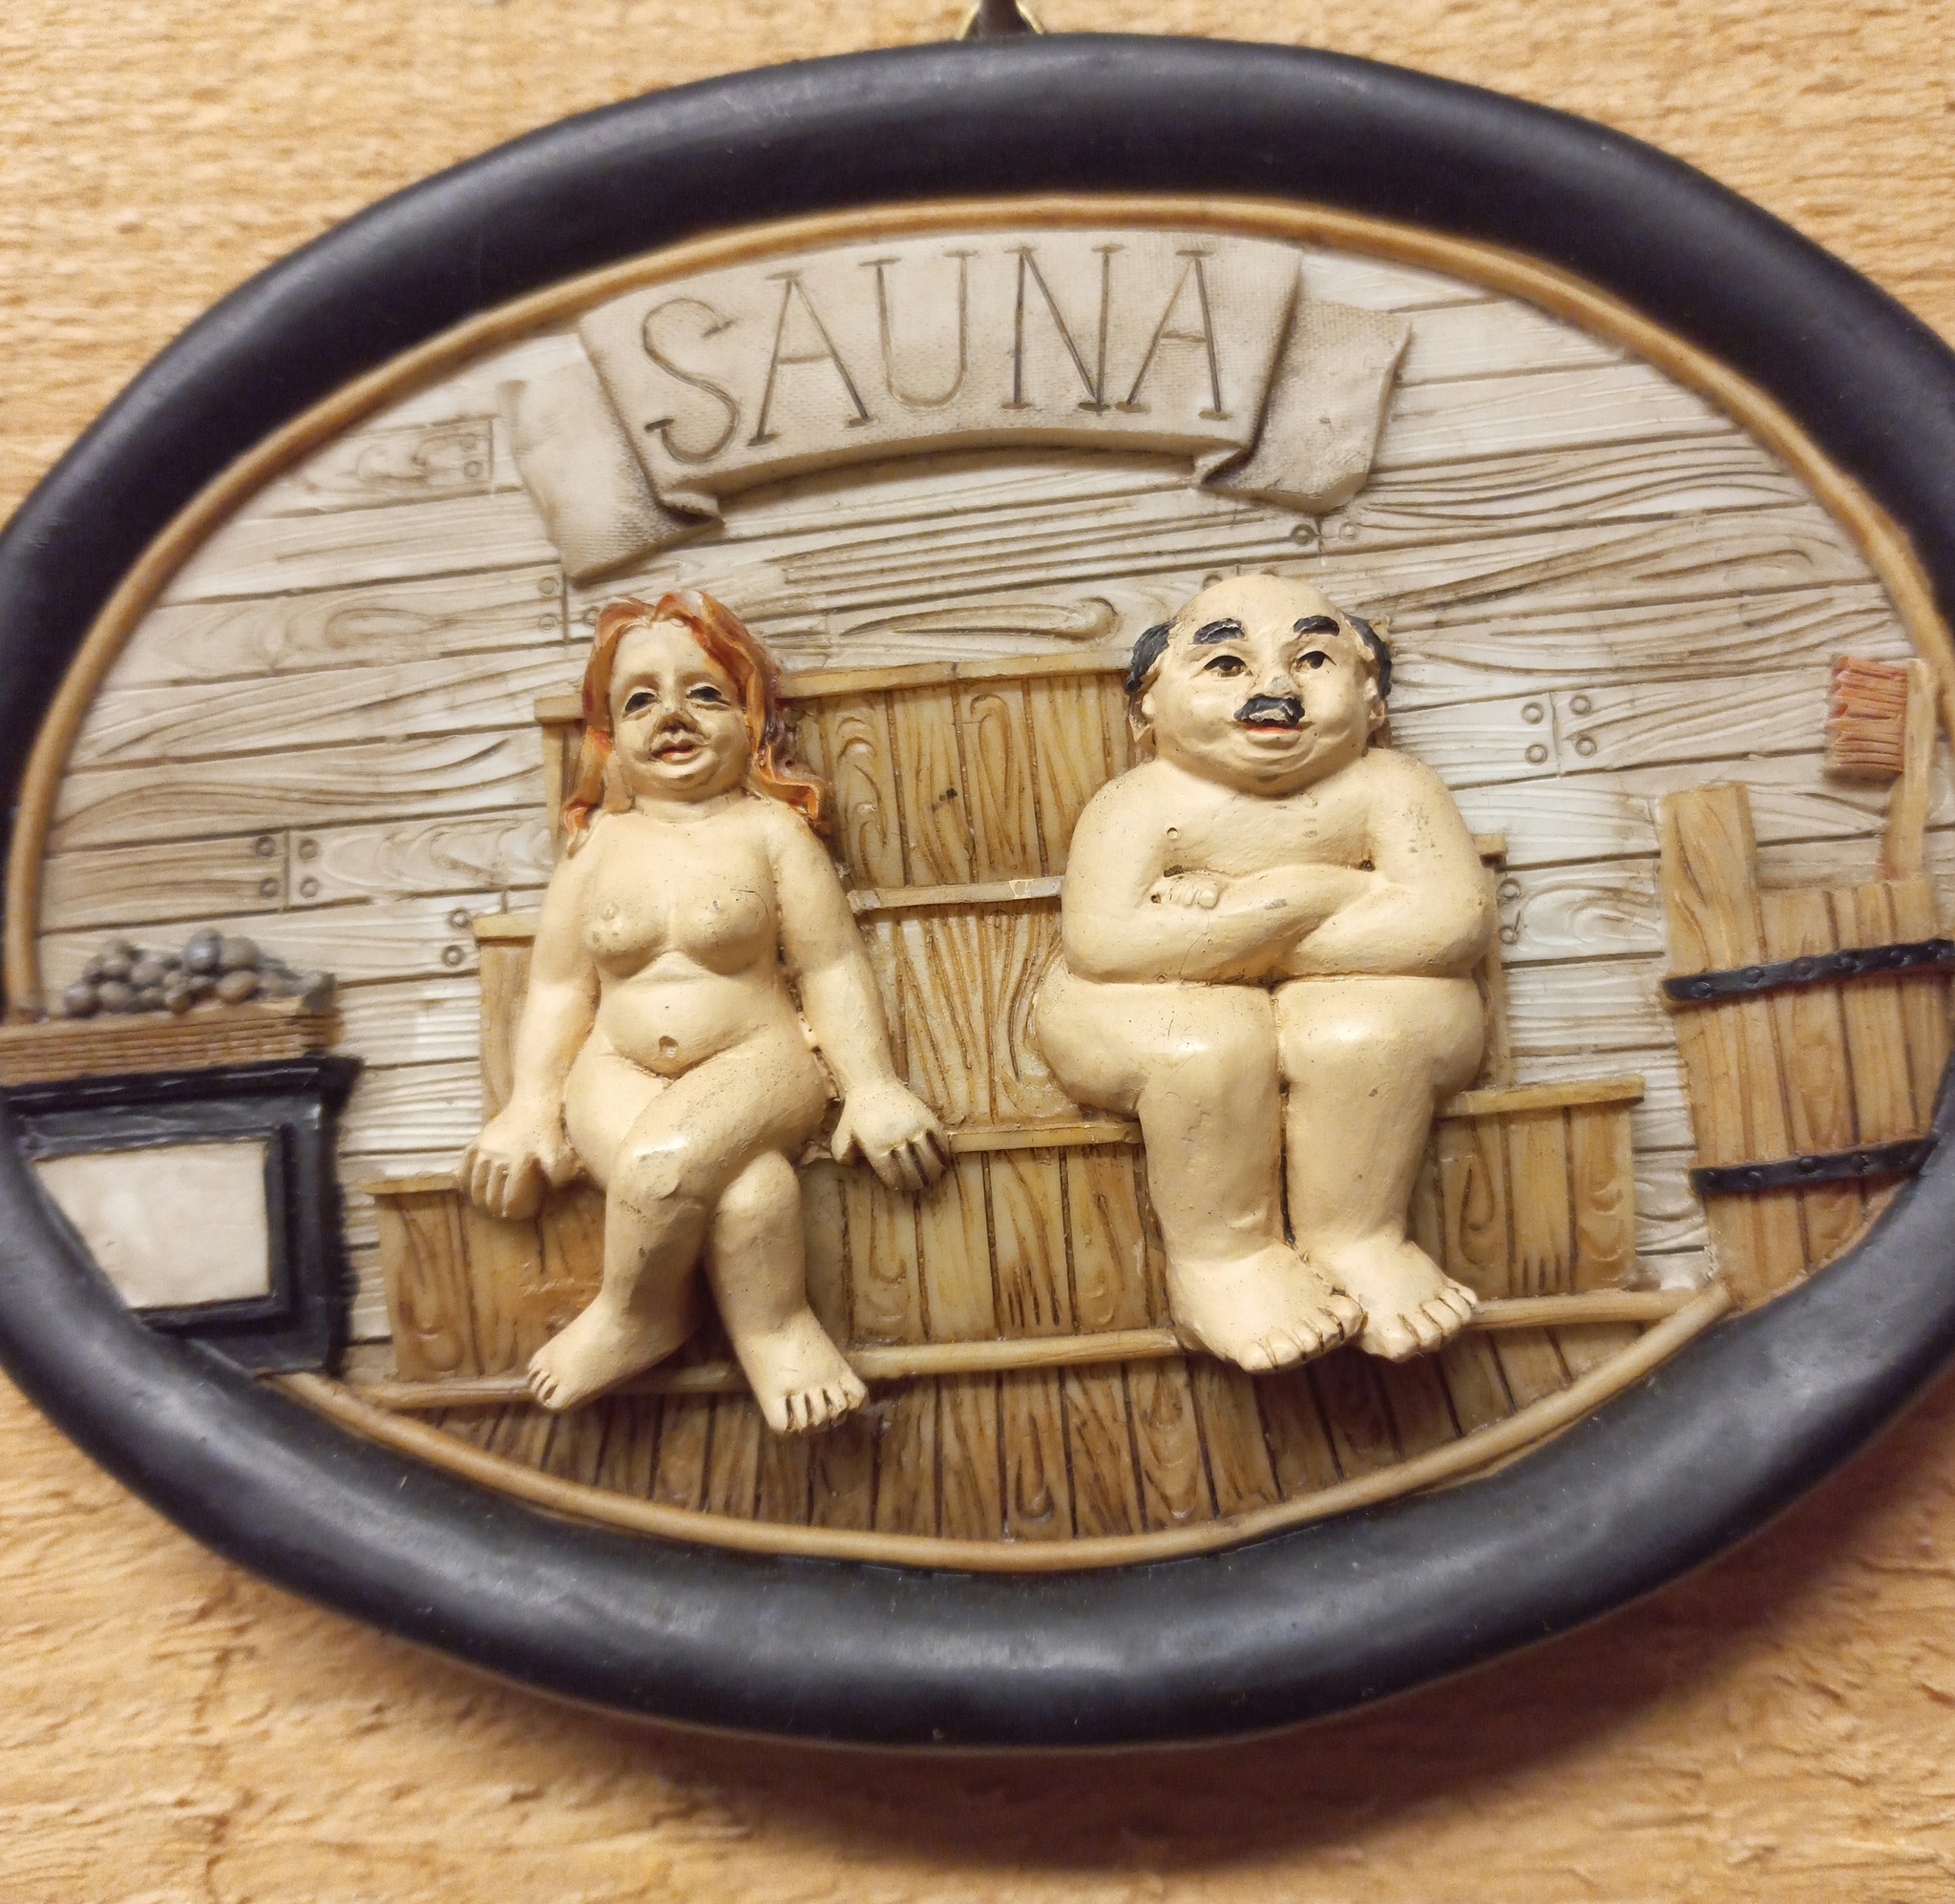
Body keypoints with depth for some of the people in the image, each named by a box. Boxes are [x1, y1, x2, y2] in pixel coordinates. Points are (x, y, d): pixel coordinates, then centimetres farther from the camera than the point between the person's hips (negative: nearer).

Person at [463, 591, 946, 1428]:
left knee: (668, 1152, -31)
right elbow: (559, 988, 11)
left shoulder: (769, 830, 2)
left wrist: (871, 1088, -8)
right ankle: (773, 1329, -11)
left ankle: (632, 1316, -6)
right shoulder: (596, 846, 9)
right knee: (735, 1185, -30)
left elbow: (832, 969, 0)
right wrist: (531, 1106, 2)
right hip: (620, 1073, 2)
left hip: (755, 1058, -1)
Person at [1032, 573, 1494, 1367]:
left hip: (1349, 1013, 2)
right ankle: (1221, 1255, -10)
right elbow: (1101, 945, -28)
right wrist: (1312, 894, -26)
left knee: (1364, 1030, -29)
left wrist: (1216, 934, -24)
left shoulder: (1387, 788, -10)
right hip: (1174, 1024, -1)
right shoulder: (1142, 804, -15)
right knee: (1205, 1043, -32)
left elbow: (1453, 921, -24)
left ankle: (1358, 1240, -8)